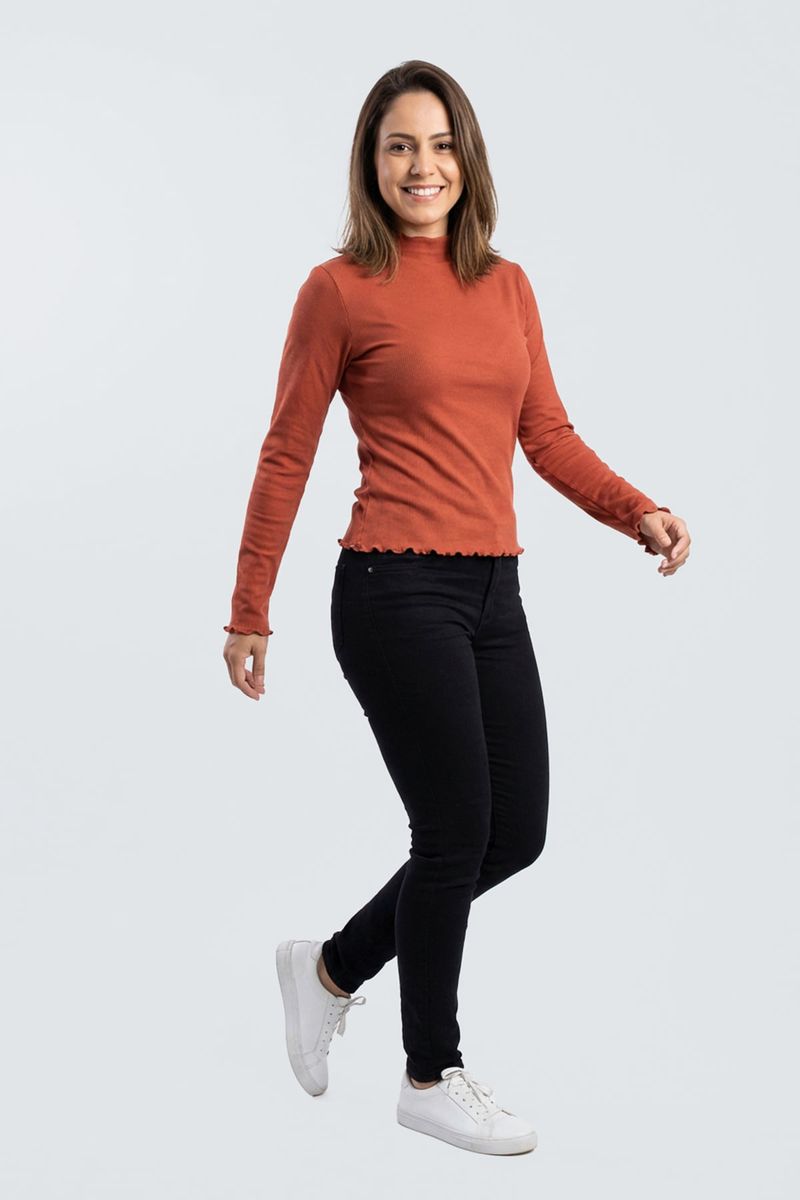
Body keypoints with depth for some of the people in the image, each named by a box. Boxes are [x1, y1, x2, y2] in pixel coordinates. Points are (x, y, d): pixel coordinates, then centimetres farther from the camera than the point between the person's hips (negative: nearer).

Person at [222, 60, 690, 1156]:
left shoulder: (508, 286, 12)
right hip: (397, 588, -7)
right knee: (456, 832, -2)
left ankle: (332, 966, 30)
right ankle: (432, 1077, 19)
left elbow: (547, 436, 13)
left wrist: (638, 511, -3)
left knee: (516, 832, 9)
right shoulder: (340, 289, -4)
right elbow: (287, 456, -2)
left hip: (493, 592, 7)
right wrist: (249, 612, -1)